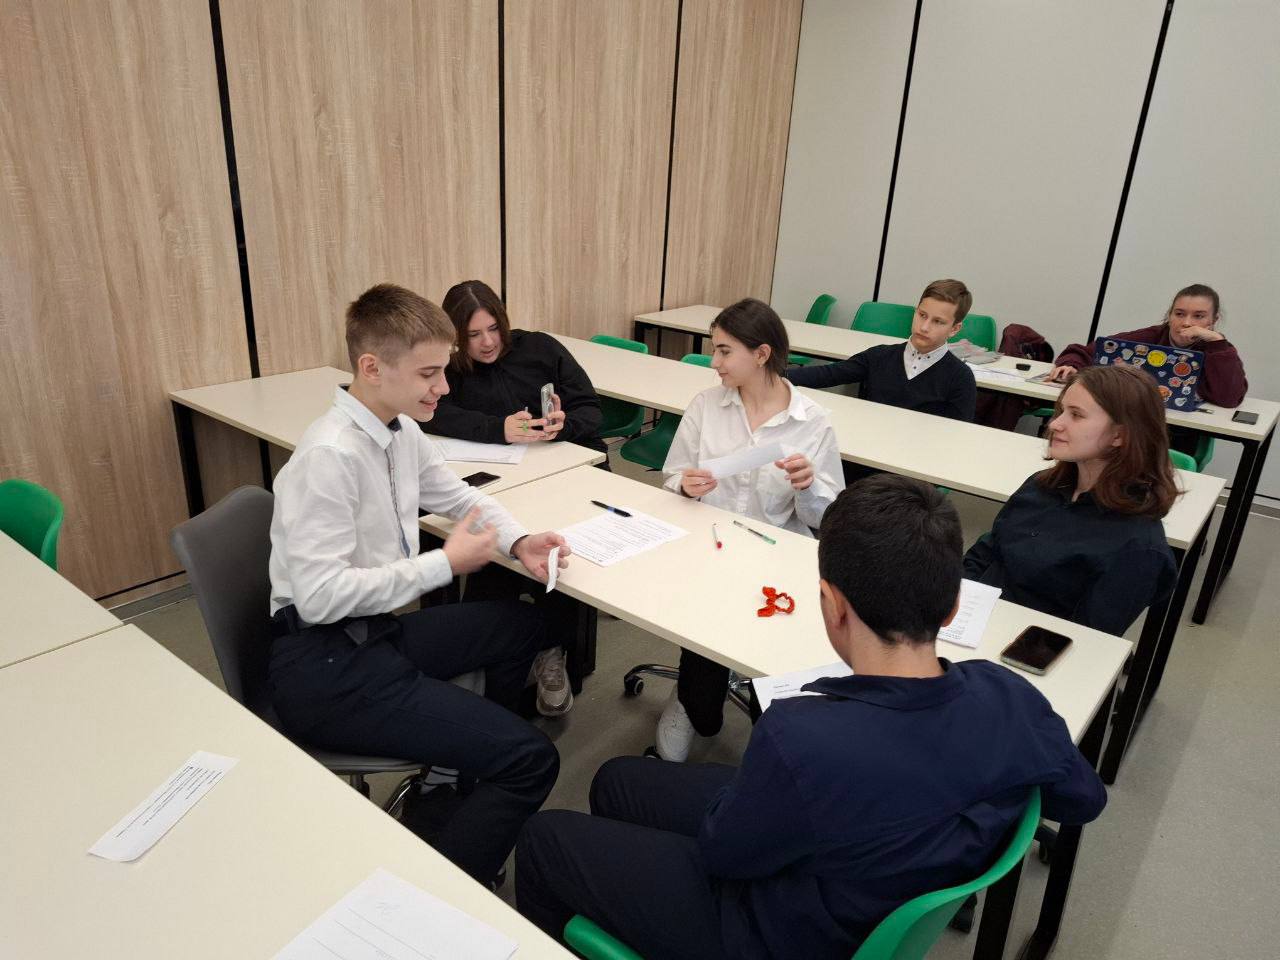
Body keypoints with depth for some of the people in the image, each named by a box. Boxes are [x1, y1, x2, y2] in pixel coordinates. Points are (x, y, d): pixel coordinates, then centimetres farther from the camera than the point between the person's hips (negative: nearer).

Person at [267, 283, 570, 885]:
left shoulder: (402, 432, 4)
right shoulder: (330, 455, -22)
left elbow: (459, 496, 19)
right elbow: (320, 594, -26)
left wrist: (518, 542, 0)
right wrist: (445, 564, -20)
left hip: (377, 630, 9)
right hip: (323, 668, -9)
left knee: (527, 625, 22)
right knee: (531, 760, -16)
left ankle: (469, 756, 33)